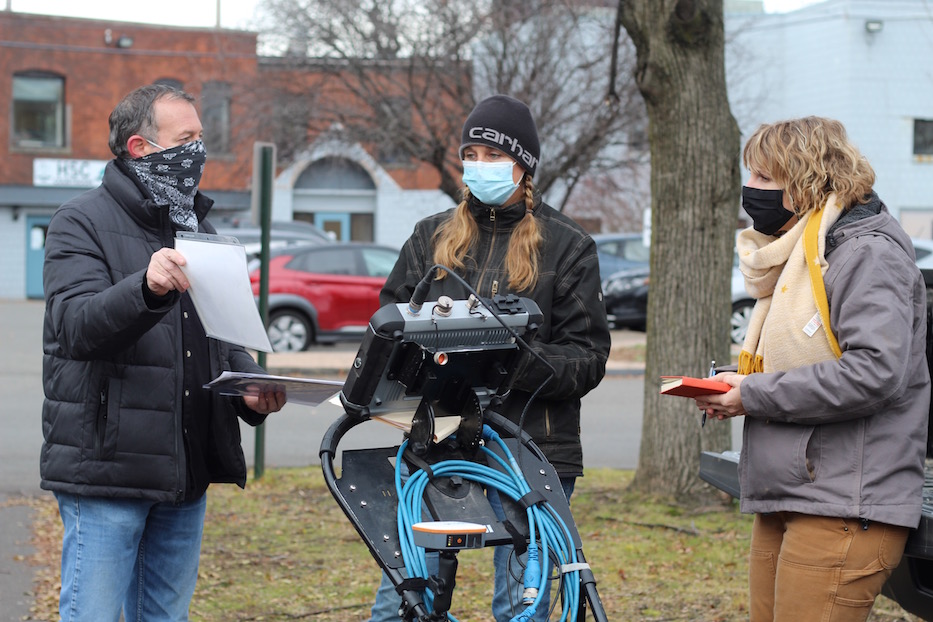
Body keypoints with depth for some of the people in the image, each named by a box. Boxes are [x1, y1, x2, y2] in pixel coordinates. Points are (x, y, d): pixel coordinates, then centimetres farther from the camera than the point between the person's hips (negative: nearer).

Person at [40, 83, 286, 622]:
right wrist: (148, 288, -39)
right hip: (107, 470, -7)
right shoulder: (82, 223, -5)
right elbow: (78, 325, -21)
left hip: (186, 475, 7)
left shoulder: (199, 229, 19)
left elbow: (223, 339, 24)